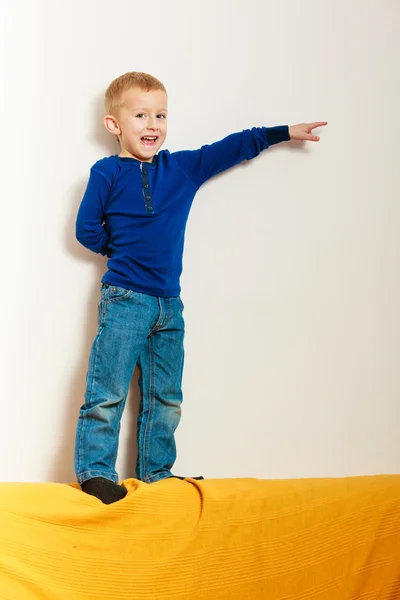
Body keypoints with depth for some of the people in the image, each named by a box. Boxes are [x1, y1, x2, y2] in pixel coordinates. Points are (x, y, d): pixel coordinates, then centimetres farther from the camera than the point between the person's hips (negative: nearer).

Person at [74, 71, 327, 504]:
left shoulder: (184, 168, 10)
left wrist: (285, 132, 22)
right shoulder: (106, 173, -2)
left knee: (165, 397, 10)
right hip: (124, 300, -5)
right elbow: (86, 229, 0)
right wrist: (123, 250, 1)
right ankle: (95, 471, 2)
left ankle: (156, 471, 20)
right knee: (107, 393, -7)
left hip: (169, 305, 5)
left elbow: (232, 148, 18)